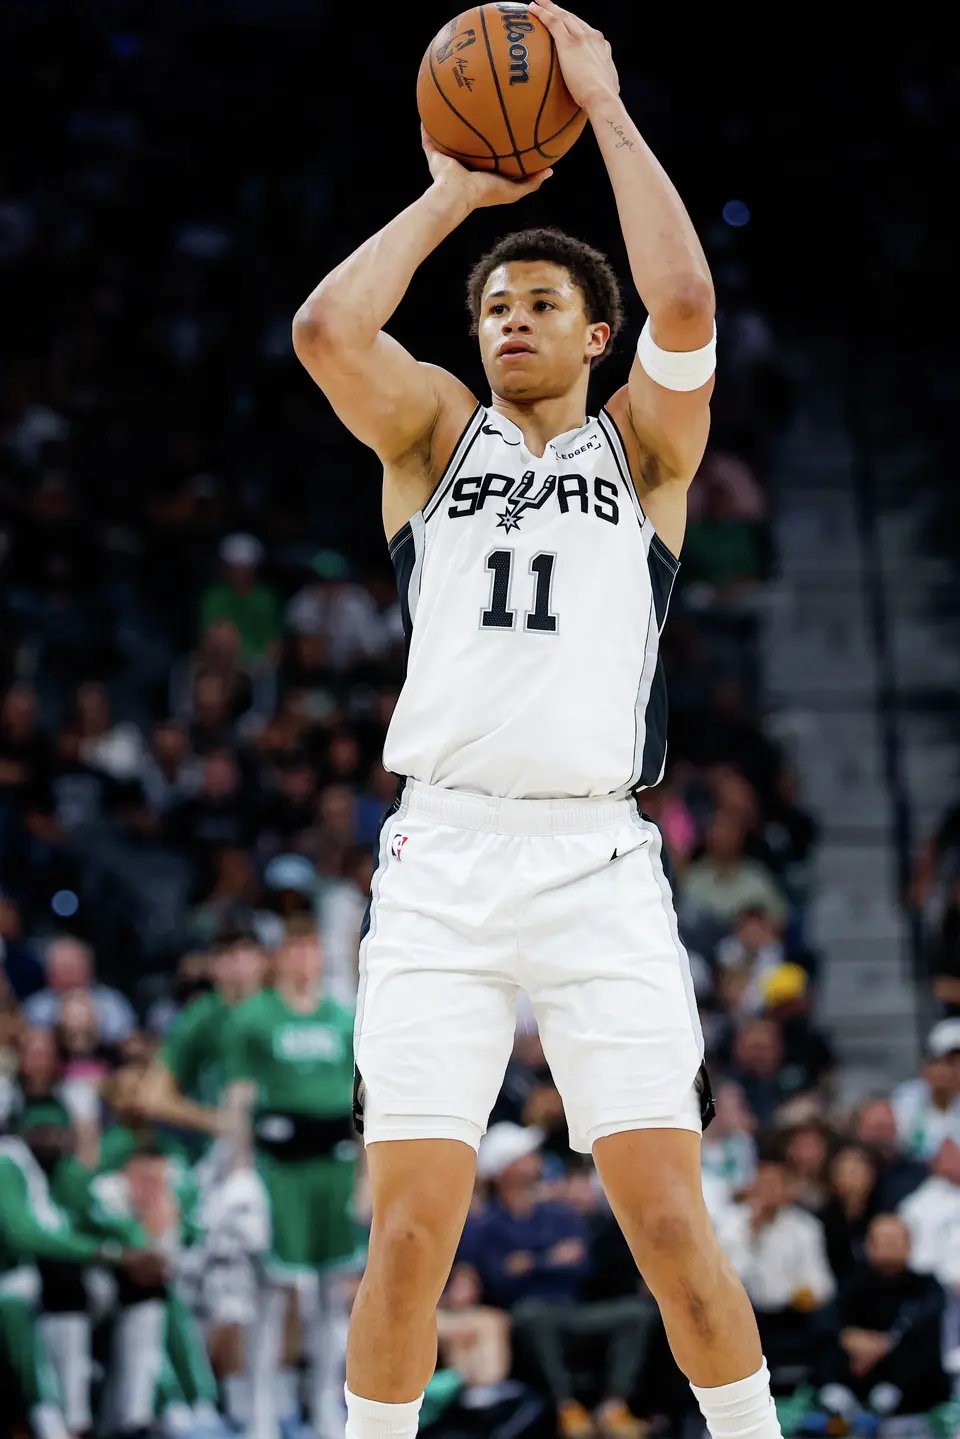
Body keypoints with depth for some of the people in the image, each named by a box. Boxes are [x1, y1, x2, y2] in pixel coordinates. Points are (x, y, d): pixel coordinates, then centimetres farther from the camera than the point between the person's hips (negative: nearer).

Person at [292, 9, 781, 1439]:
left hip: (597, 862, -1)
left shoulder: (645, 443, 12)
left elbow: (685, 306, -8)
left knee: (671, 1222, -8)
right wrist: (449, 195, 4)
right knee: (409, 1230, -5)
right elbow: (325, 328, -5)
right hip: (439, 854, 1)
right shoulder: (437, 430, 15)